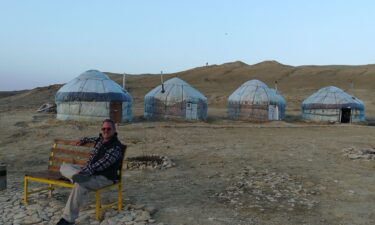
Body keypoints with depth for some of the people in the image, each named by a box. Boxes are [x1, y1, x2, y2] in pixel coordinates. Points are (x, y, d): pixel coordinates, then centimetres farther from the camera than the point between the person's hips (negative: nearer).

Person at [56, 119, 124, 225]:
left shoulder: (116, 147, -15)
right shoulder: (100, 139, 11)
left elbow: (102, 164, -24)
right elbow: (93, 139, 40)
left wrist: (83, 171, -29)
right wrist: (83, 140, 28)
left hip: (104, 178, -9)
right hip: (88, 172, 9)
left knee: (79, 184, -36)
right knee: (64, 167, 9)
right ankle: (79, 176, -16)